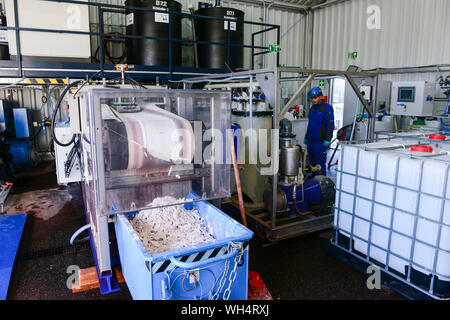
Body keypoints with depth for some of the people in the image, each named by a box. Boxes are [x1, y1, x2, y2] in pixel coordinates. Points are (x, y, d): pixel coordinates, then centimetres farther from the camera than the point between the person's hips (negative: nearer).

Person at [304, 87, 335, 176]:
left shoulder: (327, 108, -9)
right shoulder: (312, 109, 15)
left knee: (320, 164, -6)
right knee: (312, 163, 13)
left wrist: (327, 140, -19)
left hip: (320, 141, -8)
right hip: (310, 140, 8)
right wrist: (306, 137, 23)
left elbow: (330, 125, -13)